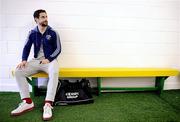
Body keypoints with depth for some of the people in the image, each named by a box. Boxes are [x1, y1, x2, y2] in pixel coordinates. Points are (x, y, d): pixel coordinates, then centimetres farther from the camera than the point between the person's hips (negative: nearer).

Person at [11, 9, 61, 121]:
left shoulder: (53, 33, 0)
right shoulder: (32, 33, 8)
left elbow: (58, 49, -2)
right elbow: (27, 47, 8)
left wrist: (49, 59, -16)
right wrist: (24, 60, -11)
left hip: (50, 60, -3)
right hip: (36, 60, 4)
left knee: (54, 73, -38)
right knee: (18, 71, -18)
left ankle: (48, 105, -35)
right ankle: (27, 102, -15)